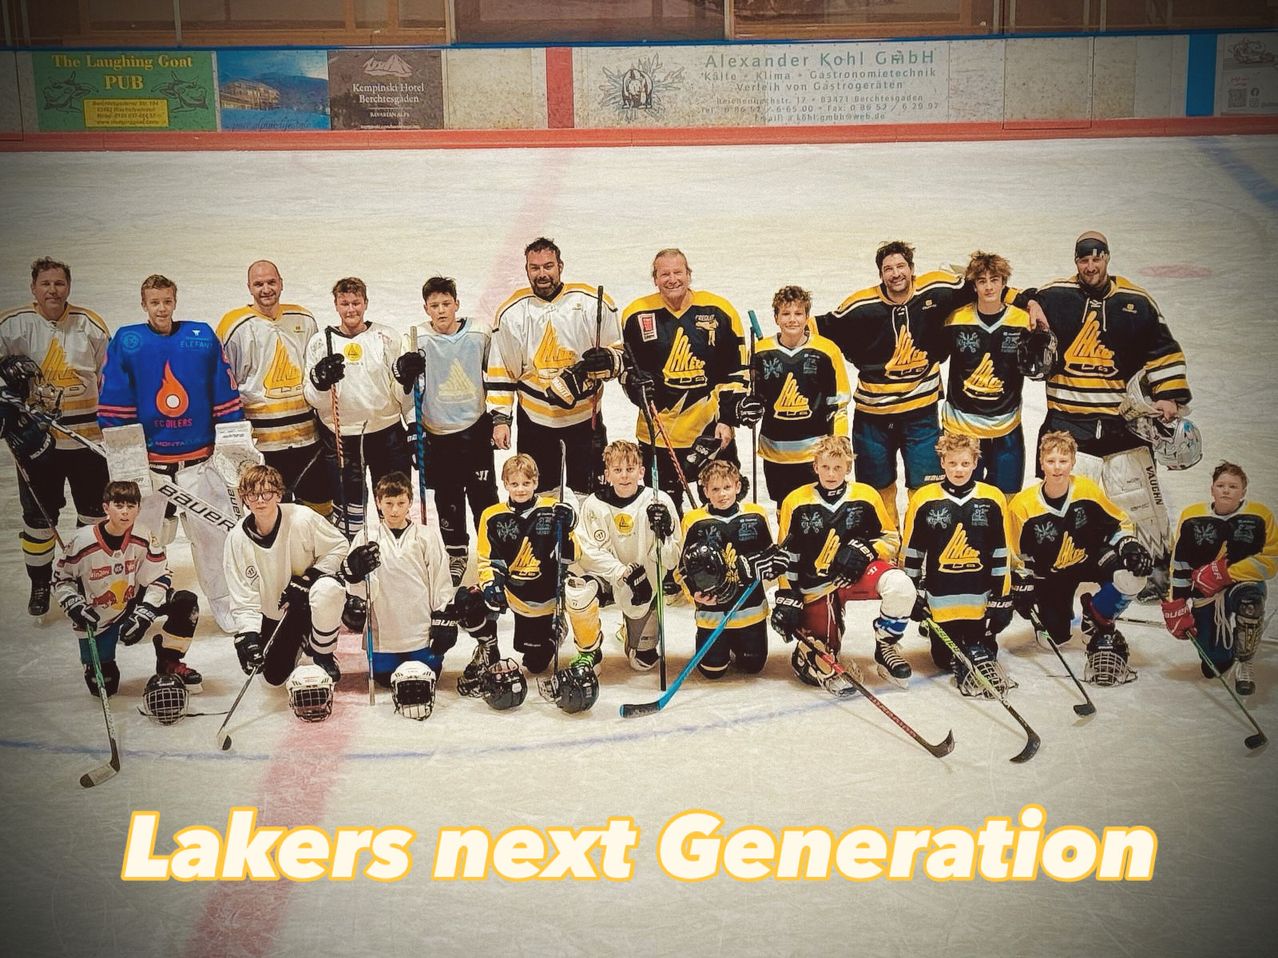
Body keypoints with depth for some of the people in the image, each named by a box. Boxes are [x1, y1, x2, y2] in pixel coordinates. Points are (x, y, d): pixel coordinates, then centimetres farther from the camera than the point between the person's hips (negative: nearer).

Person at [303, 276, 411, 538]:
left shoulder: (386, 337, 1)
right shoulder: (320, 342, 1)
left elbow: (400, 393, 2)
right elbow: (312, 399, -1)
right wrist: (320, 381, -21)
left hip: (386, 431, 1)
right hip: (339, 436, -1)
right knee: (348, 505, 4)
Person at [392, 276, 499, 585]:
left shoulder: (479, 335, -1)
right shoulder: (419, 341, -2)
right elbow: (407, 385, 2)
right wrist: (414, 426, -8)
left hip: (476, 430, -1)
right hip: (438, 434, 1)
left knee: (484, 495, -1)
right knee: (447, 499, 7)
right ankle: (456, 554, 20)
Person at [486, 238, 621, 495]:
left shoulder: (593, 303, -6)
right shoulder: (511, 312, -2)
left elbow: (622, 353, 0)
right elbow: (499, 372, 2)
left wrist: (607, 361, -22)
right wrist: (500, 418, -3)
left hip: (585, 414, 0)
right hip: (533, 417, 1)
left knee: (588, 492, 7)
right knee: (537, 493, 7)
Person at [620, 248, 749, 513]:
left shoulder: (719, 311, -3)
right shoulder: (637, 315, -1)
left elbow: (737, 371, 1)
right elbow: (625, 364, 11)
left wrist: (728, 419, -3)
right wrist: (636, 384, -11)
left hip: (711, 429, 0)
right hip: (659, 429, 1)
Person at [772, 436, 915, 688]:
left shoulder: (866, 496, 0)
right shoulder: (796, 502, -1)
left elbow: (892, 539, 5)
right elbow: (785, 556, 3)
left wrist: (866, 549, -15)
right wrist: (786, 597, -2)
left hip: (859, 573, 1)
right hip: (816, 586, 0)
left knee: (900, 586, -33)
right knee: (819, 668, -6)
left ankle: (886, 648, -8)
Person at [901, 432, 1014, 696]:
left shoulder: (993, 499, -2)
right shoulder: (924, 500, -4)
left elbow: (1001, 553, 1)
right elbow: (911, 552, 2)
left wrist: (1001, 597, -1)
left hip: (980, 597, 0)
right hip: (940, 598, 0)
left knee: (979, 650, 4)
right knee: (945, 659, 7)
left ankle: (979, 654, 28)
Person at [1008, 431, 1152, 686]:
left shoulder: (1087, 490, -17)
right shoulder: (1022, 505, -21)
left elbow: (1118, 523, -2)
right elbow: (1019, 554, -6)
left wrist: (1130, 546, -20)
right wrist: (1022, 586, -7)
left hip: (1090, 558, 1)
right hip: (1049, 574, -1)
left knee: (1130, 577, -29)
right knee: (1059, 636, -4)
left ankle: (1097, 618, 0)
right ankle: (1049, 610, 34)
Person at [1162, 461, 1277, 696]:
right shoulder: (1192, 518, -7)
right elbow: (1178, 565, -4)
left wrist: (1226, 573, -23)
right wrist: (1176, 607, -7)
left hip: (1244, 583, -1)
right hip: (1204, 593, 2)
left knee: (1250, 597, -39)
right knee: (1213, 667, 3)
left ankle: (1245, 664, -16)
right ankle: (1228, 644, 42)